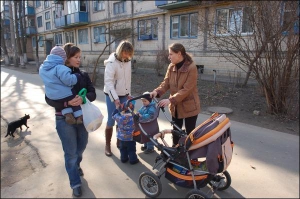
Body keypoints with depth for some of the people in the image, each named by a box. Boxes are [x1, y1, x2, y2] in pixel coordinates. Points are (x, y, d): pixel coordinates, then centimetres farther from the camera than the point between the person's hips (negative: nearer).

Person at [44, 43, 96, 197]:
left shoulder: (83, 75, 0)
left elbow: (92, 94, -5)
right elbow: (49, 98, -11)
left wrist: (83, 98, -27)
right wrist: (66, 103, -28)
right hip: (64, 119, -3)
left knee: (81, 146, 20)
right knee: (70, 152, 5)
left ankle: (76, 165, 52)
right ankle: (75, 183, 25)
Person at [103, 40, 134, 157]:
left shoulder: (128, 61, 3)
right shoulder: (112, 63, -17)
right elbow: (108, 82, -23)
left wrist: (128, 93, 14)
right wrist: (115, 99, -29)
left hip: (124, 95, 6)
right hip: (112, 96, -6)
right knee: (111, 121, 0)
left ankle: (119, 142, 30)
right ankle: (107, 145, 17)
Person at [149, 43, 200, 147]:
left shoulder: (191, 67, -20)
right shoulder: (171, 67, 0)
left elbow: (186, 89, -24)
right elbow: (166, 82, -1)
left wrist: (170, 100, -28)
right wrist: (157, 91, -21)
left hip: (189, 106, -6)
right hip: (175, 106, 6)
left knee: (190, 132, 7)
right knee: (176, 131, 19)